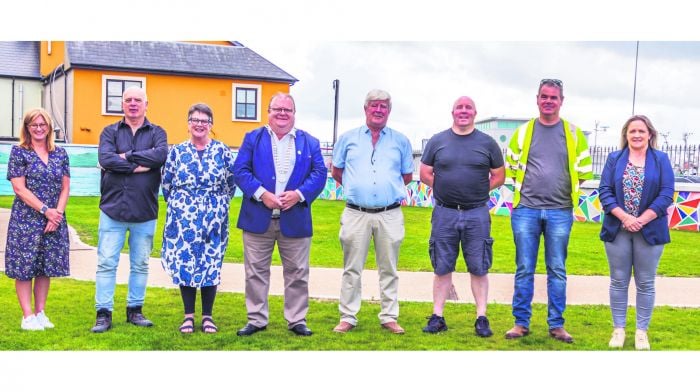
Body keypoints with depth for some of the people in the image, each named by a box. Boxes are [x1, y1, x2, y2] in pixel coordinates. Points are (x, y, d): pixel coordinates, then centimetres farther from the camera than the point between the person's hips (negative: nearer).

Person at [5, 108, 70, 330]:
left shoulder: (60, 153, 9)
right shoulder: (19, 152, -1)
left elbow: (65, 187, 8)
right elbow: (19, 188, -8)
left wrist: (57, 213, -7)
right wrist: (45, 210, -14)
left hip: (54, 220, 4)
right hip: (26, 219, -3)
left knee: (46, 267, 8)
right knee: (24, 267, -1)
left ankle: (40, 313, 17)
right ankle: (27, 316, 6)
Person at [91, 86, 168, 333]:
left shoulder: (156, 133, 8)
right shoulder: (110, 132, 7)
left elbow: (161, 155, -14)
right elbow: (105, 159, -12)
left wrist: (127, 156, -13)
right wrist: (139, 166, -15)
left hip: (145, 212, 1)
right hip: (113, 209, -1)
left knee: (140, 264, 9)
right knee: (106, 263, -1)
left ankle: (135, 310, 21)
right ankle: (103, 313, 6)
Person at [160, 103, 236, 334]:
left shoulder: (222, 151, 1)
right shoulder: (176, 151, 3)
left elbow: (231, 183, 7)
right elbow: (167, 184, 10)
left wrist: (217, 205, 7)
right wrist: (179, 206, 10)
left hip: (213, 220, 0)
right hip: (183, 220, 1)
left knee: (211, 266, 3)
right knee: (184, 265, 3)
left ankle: (207, 316, 13)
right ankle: (189, 316, 14)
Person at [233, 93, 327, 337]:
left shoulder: (309, 142, 9)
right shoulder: (253, 138, 7)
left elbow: (320, 173, 2)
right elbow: (240, 170, -1)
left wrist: (299, 194, -14)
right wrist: (261, 194, -15)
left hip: (295, 219, 1)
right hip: (258, 218, 0)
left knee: (297, 273, 6)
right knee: (256, 271, 6)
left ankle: (297, 321, 17)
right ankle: (257, 319, 17)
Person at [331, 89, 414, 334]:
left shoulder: (400, 141, 9)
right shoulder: (348, 138, 8)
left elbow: (407, 176, 17)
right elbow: (336, 172, 16)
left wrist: (389, 187, 11)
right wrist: (355, 187, 12)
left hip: (390, 215, 1)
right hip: (356, 213, 0)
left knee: (389, 269, 7)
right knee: (352, 268, 4)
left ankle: (389, 317, 15)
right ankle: (348, 317, 11)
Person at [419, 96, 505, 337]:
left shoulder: (487, 143, 6)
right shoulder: (437, 141, 7)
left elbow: (499, 177, 11)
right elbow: (425, 174, 10)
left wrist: (478, 191, 1)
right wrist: (446, 189, 2)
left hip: (477, 214, 0)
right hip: (444, 213, 1)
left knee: (479, 268, 2)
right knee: (442, 268, 5)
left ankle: (481, 319, 10)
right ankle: (437, 317, 13)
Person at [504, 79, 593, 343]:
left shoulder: (573, 133, 6)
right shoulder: (523, 131, 6)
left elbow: (583, 171, 11)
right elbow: (511, 168, 13)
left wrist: (566, 192, 6)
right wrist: (521, 192, 6)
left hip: (560, 212, 0)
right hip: (526, 210, 0)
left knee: (557, 271, 5)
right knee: (524, 269, 4)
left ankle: (556, 325, 14)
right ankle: (521, 323, 12)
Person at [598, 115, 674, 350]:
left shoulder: (661, 160, 3)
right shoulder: (614, 159, 6)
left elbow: (666, 194, -5)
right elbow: (605, 192, -2)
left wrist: (641, 220, -15)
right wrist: (624, 217, -15)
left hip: (649, 231, -1)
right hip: (618, 230, 1)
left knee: (645, 283, 7)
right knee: (619, 281, 7)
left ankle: (642, 331, 18)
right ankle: (619, 329, 18)